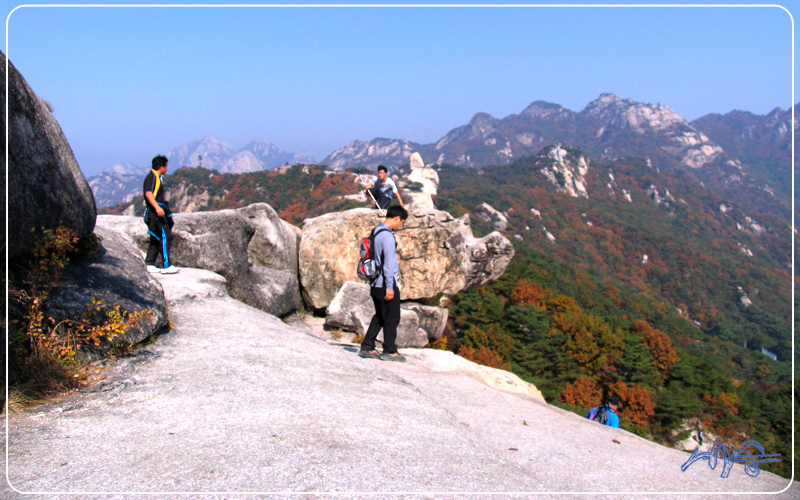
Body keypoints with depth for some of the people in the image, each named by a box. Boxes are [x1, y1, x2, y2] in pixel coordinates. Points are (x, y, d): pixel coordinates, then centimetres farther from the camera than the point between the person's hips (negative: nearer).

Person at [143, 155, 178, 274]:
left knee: (156, 239, 12)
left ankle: (149, 264, 16)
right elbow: (148, 193, -24)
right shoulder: (152, 177, -10)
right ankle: (167, 266, -14)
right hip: (155, 212, -11)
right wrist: (157, 207, -35)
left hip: (159, 212, 11)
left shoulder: (157, 178, 22)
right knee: (165, 237, -13)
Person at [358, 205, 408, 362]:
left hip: (375, 284, 9)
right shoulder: (387, 235, -17)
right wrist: (390, 287, -20)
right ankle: (389, 351, 8)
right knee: (392, 318, 2)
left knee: (380, 317, 16)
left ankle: (367, 347, 16)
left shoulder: (375, 232, 13)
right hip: (386, 284, -9)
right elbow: (389, 262, -19)